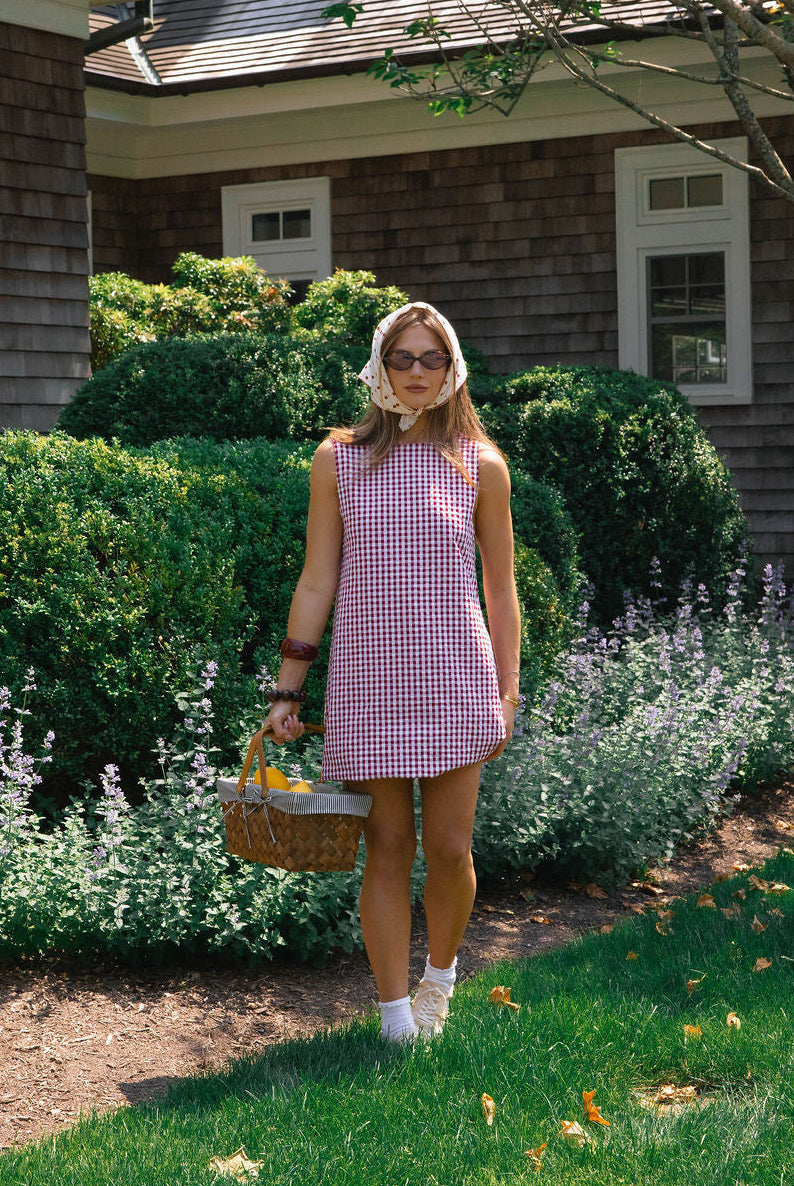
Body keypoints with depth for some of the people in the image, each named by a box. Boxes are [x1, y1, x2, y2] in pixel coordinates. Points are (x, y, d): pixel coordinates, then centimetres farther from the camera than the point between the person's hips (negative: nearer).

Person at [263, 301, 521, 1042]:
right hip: (368, 681, 0)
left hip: (454, 678, 0)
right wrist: (287, 687, 2)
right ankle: (397, 1021, 11)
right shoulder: (339, 460, 3)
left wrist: (507, 691, 4)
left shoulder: (479, 465, 4)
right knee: (387, 849, 2)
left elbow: (500, 588, 8)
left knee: (449, 849, 1)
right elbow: (317, 581, 5)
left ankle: (441, 970, 30)